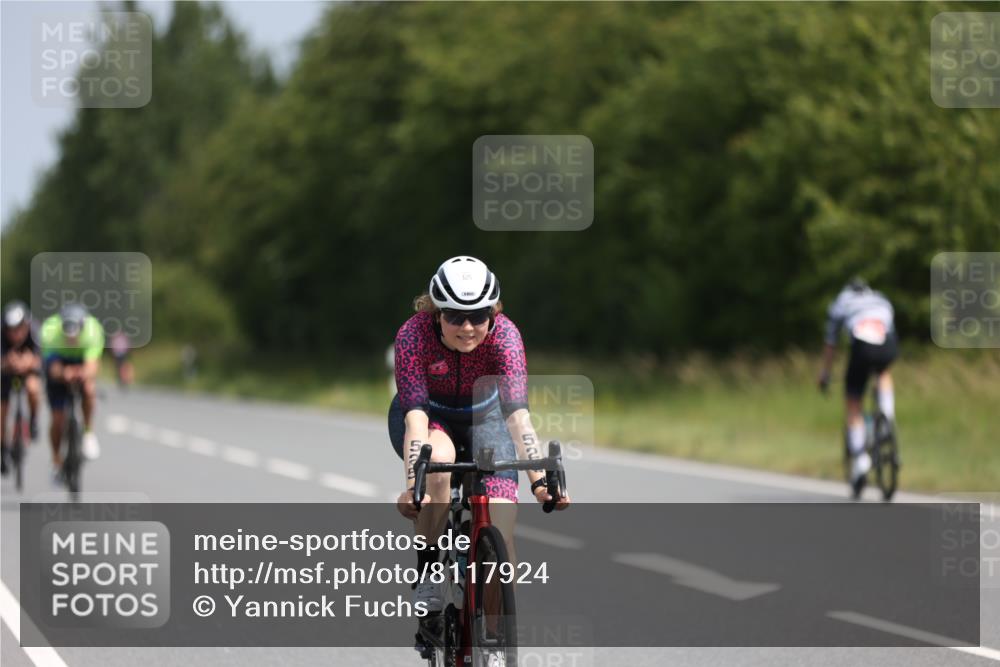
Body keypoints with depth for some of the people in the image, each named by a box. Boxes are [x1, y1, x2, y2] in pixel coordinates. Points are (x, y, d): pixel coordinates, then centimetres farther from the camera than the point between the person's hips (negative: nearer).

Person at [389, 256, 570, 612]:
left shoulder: (504, 335, -30)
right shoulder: (413, 335, -32)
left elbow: (516, 414, -39)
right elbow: (416, 415, -40)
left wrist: (539, 480, -52)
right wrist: (413, 484, -54)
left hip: (482, 417, 1)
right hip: (429, 415, -1)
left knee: (501, 535, -15)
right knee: (438, 461, -37)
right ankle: (426, 572, -20)